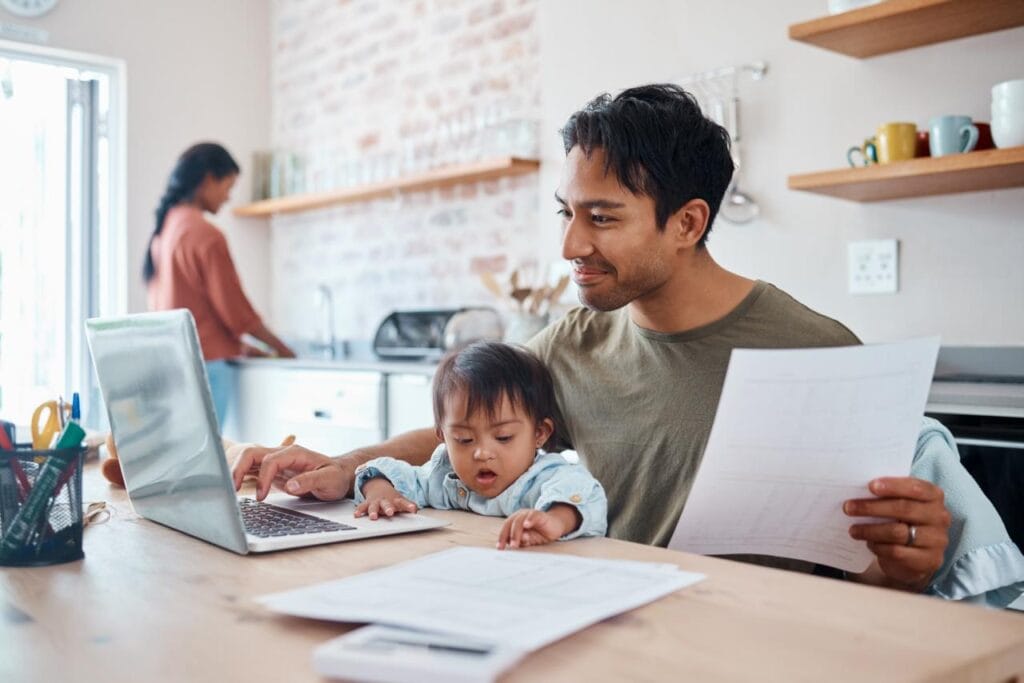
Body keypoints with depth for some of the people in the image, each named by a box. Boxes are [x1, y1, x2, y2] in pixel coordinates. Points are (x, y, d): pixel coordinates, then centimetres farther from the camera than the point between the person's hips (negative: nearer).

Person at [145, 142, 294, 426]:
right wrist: (281, 348, 2)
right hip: (204, 364, -8)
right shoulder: (206, 235, -13)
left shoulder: (164, 229, 10)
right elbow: (234, 307, -11)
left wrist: (238, 345, 18)